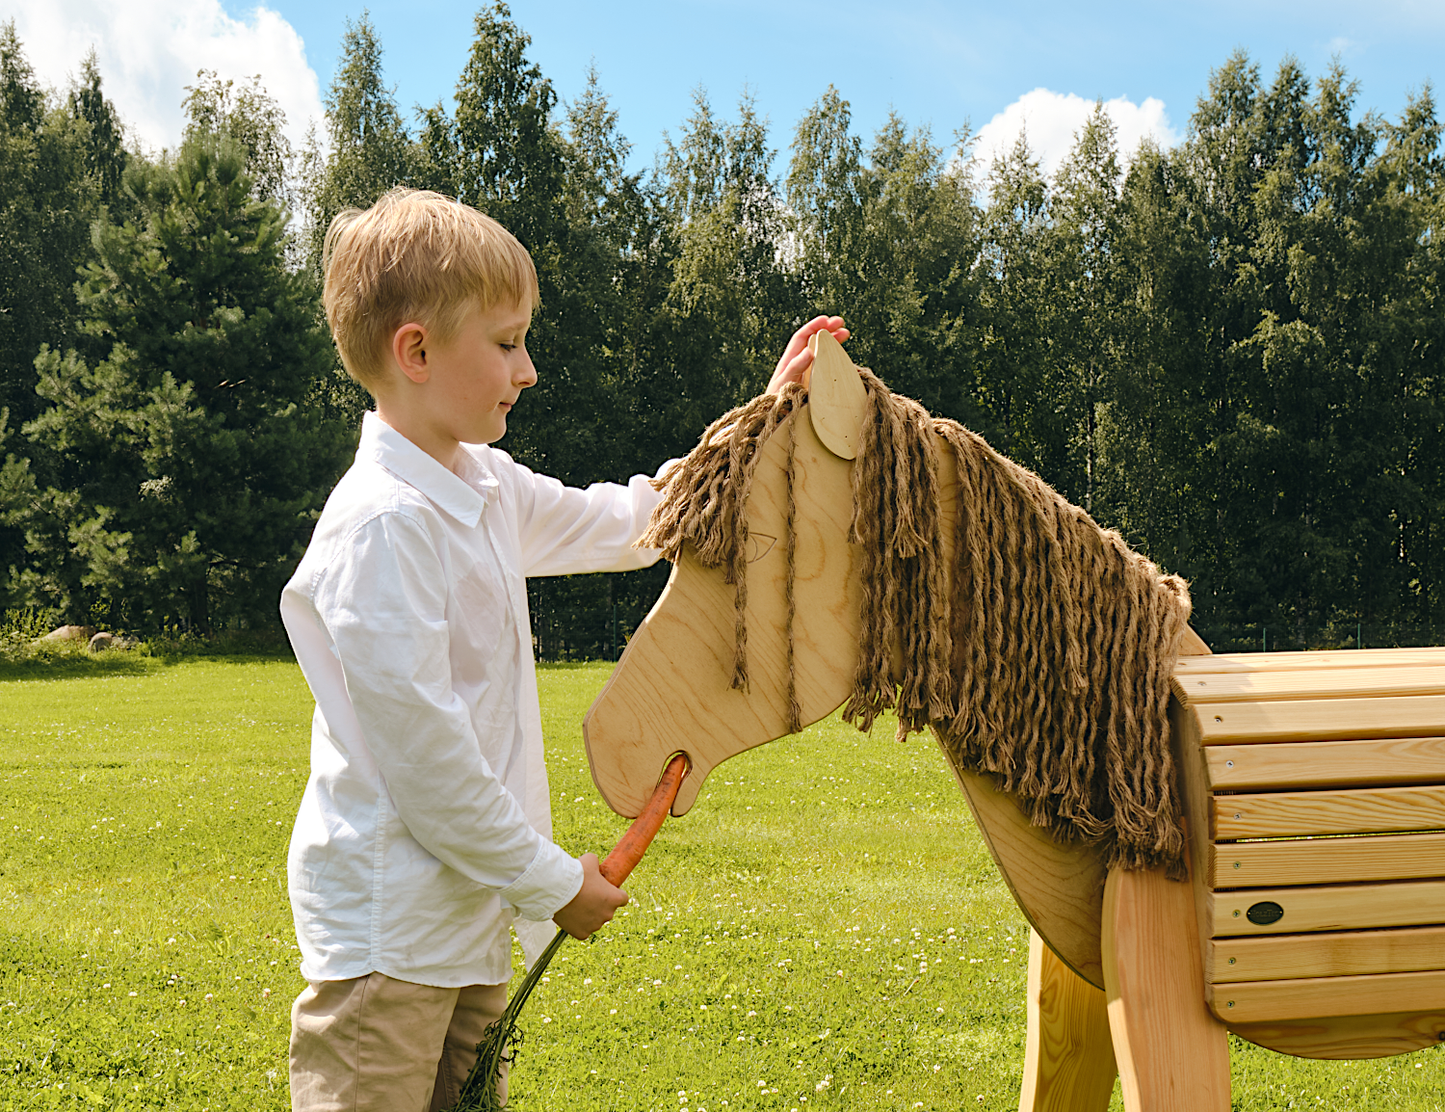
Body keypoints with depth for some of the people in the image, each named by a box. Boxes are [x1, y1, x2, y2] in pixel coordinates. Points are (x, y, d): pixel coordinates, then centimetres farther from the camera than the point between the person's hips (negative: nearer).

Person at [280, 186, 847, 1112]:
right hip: (386, 930, -9)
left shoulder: (488, 489, 9)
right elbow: (421, 751, -22)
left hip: (464, 920, 9)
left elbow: (624, 525, 25)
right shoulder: (382, 524, -20)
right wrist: (551, 881, -12)